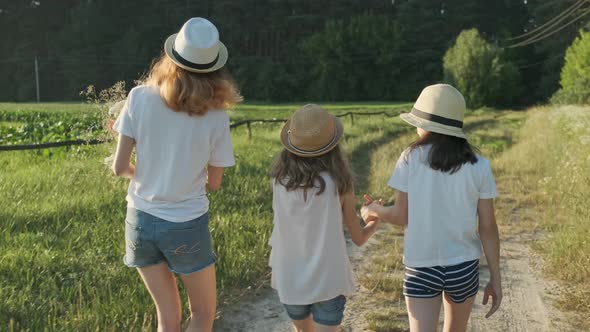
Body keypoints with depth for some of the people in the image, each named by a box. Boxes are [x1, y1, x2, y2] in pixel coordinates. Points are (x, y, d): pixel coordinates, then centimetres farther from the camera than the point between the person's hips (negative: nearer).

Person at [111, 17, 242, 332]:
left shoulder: (139, 97, -9)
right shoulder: (216, 115, -12)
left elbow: (119, 167, -8)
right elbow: (213, 183, -3)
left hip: (141, 221, 3)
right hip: (187, 226, -2)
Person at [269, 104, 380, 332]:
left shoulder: (279, 178, -10)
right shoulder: (338, 183, -13)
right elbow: (359, 238, -1)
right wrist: (376, 219, 19)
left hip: (289, 281, 3)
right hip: (329, 281, -3)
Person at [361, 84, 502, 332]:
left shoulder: (410, 159, -10)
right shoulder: (478, 166, -6)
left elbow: (401, 216, -6)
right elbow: (488, 227, -5)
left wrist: (373, 211, 14)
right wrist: (495, 278, 4)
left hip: (421, 267, -2)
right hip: (463, 266, 2)